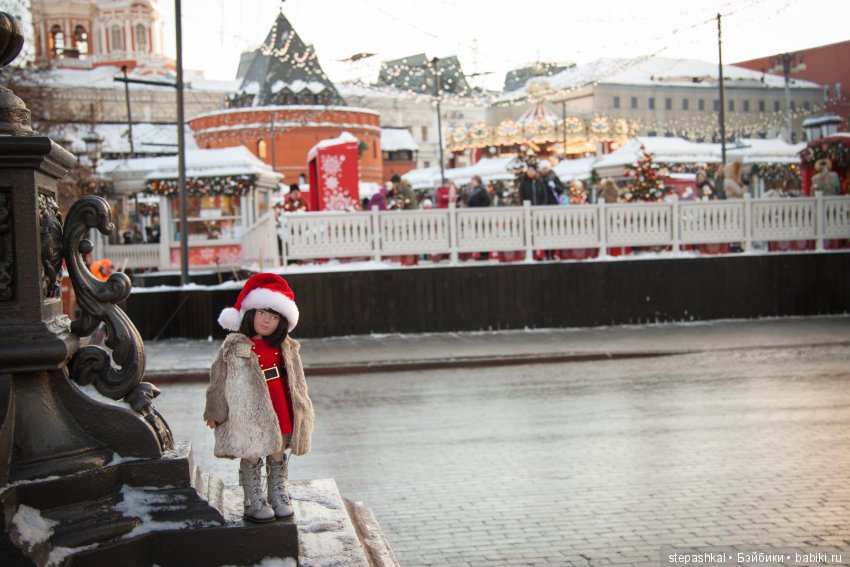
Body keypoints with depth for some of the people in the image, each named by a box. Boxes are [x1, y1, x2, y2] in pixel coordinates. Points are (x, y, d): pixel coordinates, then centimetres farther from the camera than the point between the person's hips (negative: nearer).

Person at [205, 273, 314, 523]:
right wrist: (215, 412, -1)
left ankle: (278, 495, 26)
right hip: (248, 415, -5)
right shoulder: (234, 348, -7)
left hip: (280, 411, 5)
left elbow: (296, 381, 15)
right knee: (251, 456, 2)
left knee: (279, 454, 13)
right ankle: (254, 502, 11)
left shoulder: (285, 348, 7)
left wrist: (301, 408, 17)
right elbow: (218, 380, -3)